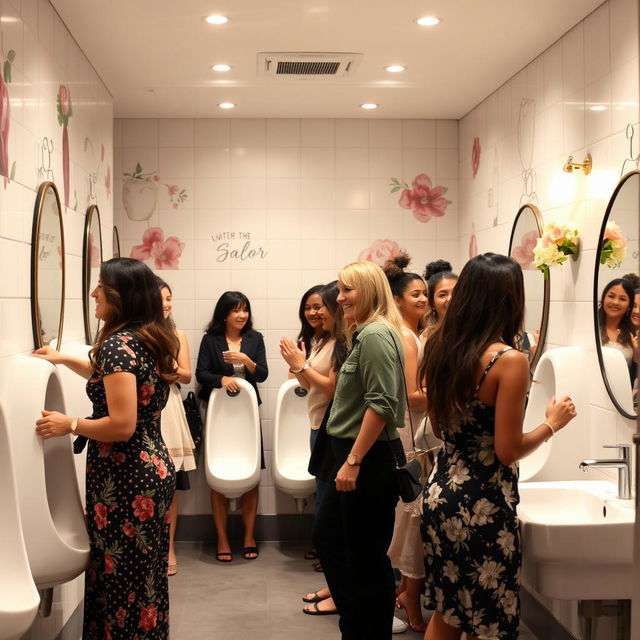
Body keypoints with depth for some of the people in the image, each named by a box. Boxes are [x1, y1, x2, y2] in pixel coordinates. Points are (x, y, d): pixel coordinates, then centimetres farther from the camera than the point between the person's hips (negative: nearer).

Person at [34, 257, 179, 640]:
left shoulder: (118, 343, -19)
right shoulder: (153, 340, 9)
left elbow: (122, 425, -25)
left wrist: (68, 425, -12)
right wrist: (66, 360, 30)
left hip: (124, 479, -9)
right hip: (155, 469, 9)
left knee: (119, 580, 2)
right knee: (146, 576, 18)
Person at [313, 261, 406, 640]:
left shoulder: (377, 334, -17)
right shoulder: (365, 333, 14)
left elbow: (381, 404, -24)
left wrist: (353, 461, -22)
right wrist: (348, 459, 17)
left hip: (369, 459, -11)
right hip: (353, 455, 11)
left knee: (366, 556, 0)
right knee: (327, 537, 19)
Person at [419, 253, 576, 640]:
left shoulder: (443, 349, 3)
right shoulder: (510, 360, -18)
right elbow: (508, 451, -17)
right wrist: (553, 423, -2)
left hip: (441, 493, 7)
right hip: (483, 506, -7)